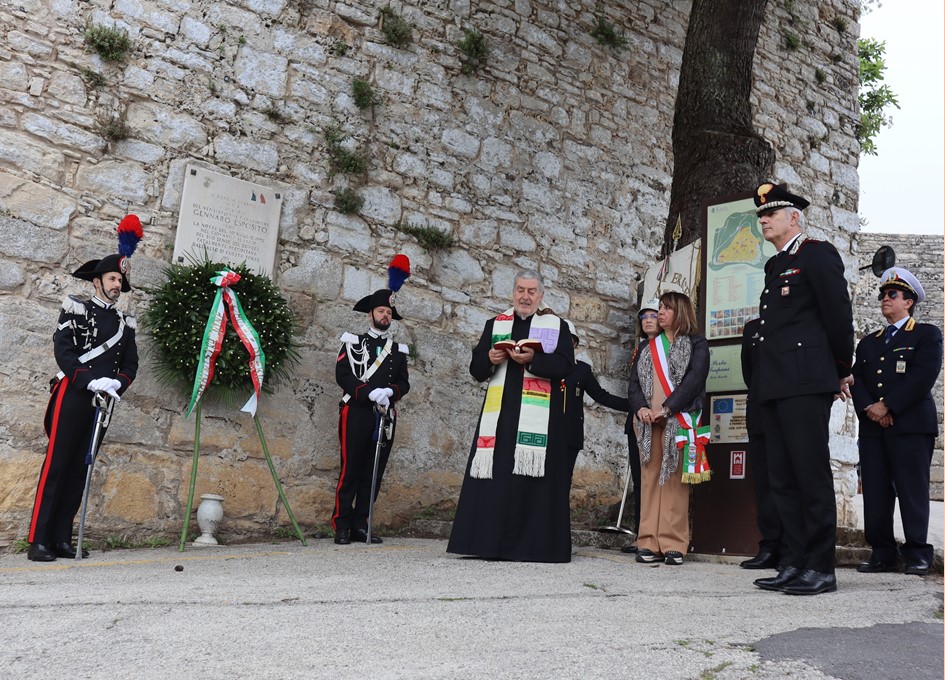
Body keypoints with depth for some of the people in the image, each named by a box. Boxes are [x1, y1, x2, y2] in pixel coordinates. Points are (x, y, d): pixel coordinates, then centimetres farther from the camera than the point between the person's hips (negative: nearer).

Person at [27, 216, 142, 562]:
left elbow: (131, 364, 11)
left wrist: (115, 383, -10)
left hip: (104, 402, 5)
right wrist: (92, 380, -20)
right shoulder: (76, 309, 4)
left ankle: (62, 539, 10)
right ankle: (38, 541, -7)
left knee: (80, 468, 5)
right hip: (72, 395, -5)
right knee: (56, 465, -8)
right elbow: (63, 352, -8)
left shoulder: (125, 322, 17)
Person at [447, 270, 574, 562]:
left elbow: (565, 365, -4)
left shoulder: (557, 326, 9)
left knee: (532, 478, -7)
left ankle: (532, 544, -2)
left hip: (539, 415, -3)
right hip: (500, 412, 3)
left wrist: (533, 359, -18)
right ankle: (488, 542, 3)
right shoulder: (495, 325, 17)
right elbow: (476, 368, 14)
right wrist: (490, 358, -8)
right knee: (494, 475, -2)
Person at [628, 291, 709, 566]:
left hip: (679, 421, -4)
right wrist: (640, 407, -6)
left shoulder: (696, 344, 6)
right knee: (650, 478, 0)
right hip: (650, 421, 4)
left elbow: (695, 379, -8)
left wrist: (667, 409, -15)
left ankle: (673, 544, -6)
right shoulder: (648, 347, 21)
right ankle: (650, 543, 1)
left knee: (675, 479, -8)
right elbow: (635, 380, 13)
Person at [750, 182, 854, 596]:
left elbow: (838, 314, -5)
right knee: (782, 480, 8)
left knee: (812, 477, -6)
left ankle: (821, 569, 1)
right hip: (774, 389, 9)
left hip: (805, 384, -8)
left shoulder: (817, 254, -2)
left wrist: (842, 371, 3)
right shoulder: (774, 266, 23)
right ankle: (794, 565, 14)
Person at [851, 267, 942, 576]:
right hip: (872, 427, 5)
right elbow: (856, 380, 12)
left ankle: (917, 554, 1)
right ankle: (882, 554, 5)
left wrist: (886, 406, -13)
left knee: (912, 491, -5)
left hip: (911, 425, -5)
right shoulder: (868, 342, 23)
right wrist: (869, 408, -7)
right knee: (875, 493, 0)